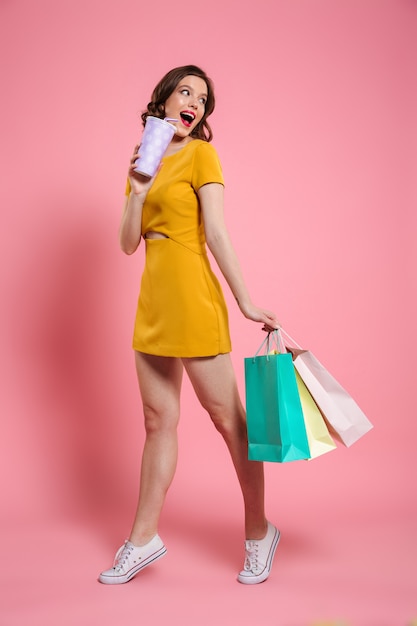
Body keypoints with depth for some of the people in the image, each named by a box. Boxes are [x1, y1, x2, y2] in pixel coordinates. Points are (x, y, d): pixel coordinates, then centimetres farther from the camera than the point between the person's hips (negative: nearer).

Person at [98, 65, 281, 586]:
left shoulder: (200, 153, -2)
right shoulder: (145, 159, 15)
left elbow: (216, 232, -9)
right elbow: (128, 243, 9)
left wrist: (246, 303, -14)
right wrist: (138, 191, -5)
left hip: (191, 294, -6)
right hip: (152, 295, 7)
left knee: (227, 417, 2)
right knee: (159, 420, 12)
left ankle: (258, 532, 18)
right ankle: (144, 538, 23)